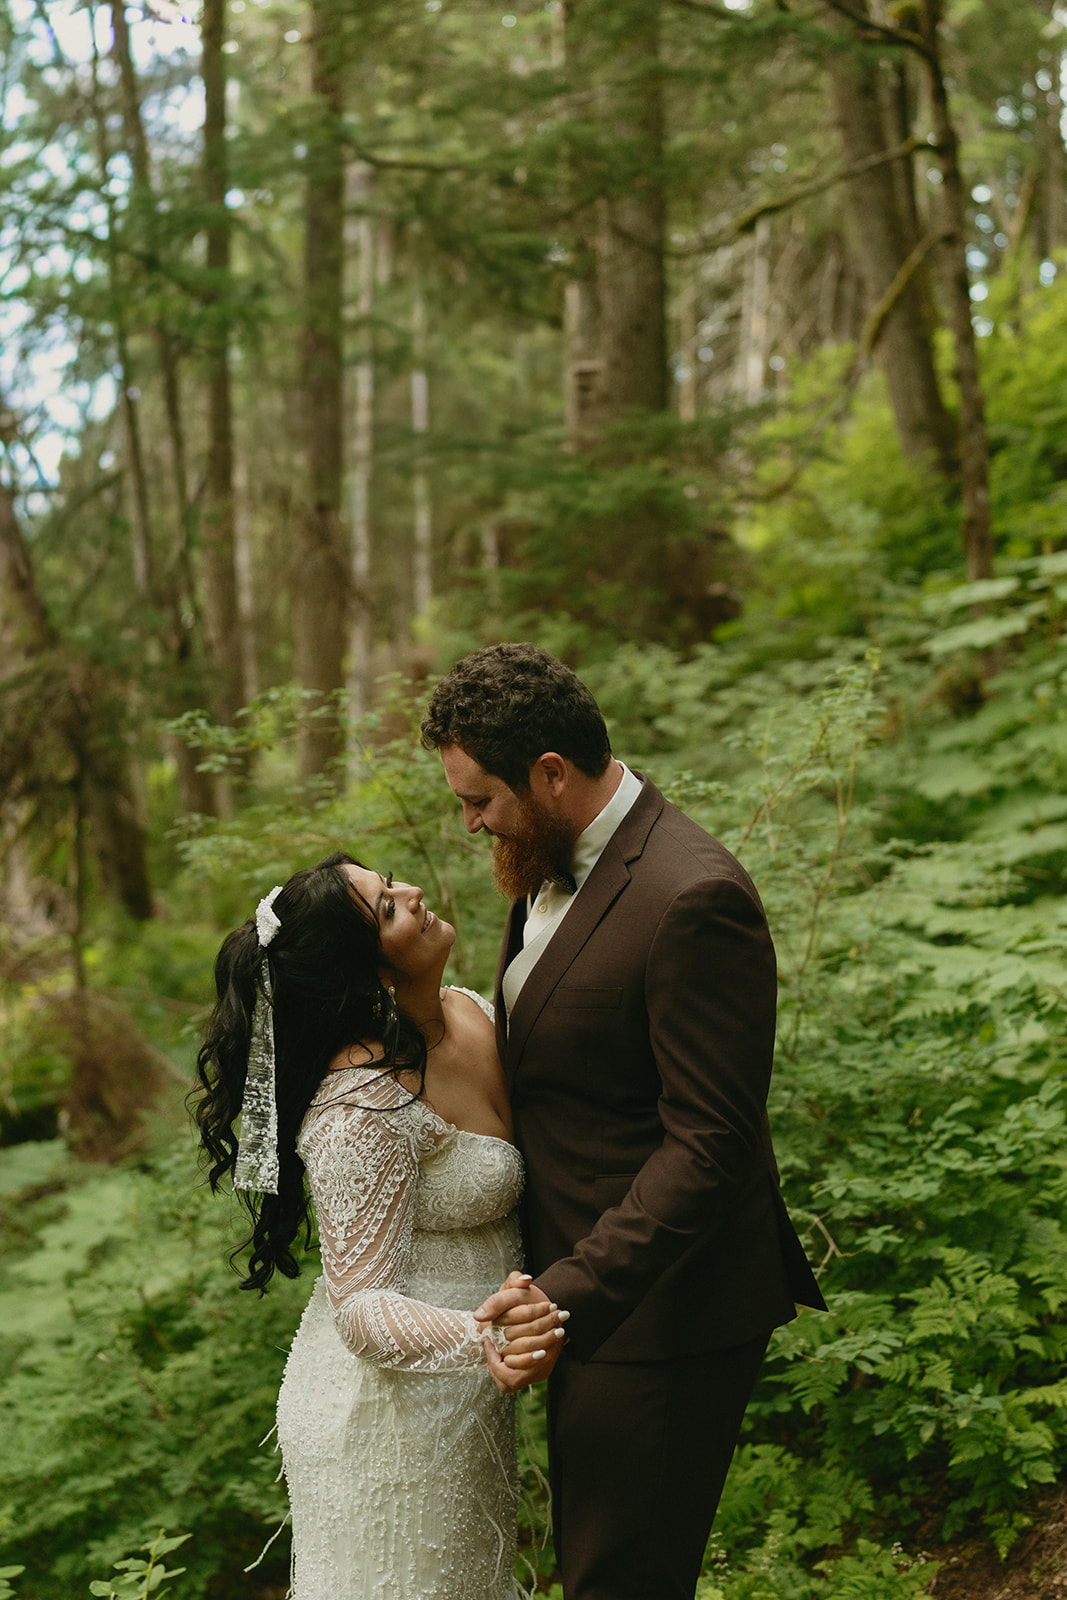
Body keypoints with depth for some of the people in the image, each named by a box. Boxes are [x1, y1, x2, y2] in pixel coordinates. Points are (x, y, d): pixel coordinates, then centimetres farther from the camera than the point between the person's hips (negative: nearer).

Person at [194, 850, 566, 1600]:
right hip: (396, 1413, -8)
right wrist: (483, 1340, -42)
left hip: (465, 1399, 8)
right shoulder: (363, 1108, -28)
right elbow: (361, 1308, -27)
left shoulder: (473, 1013, -3)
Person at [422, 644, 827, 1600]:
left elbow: (710, 1144, -25)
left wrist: (572, 1296, -29)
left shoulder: (692, 899, -24)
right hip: (579, 1292, 9)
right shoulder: (551, 865, 6)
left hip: (658, 1316, -9)